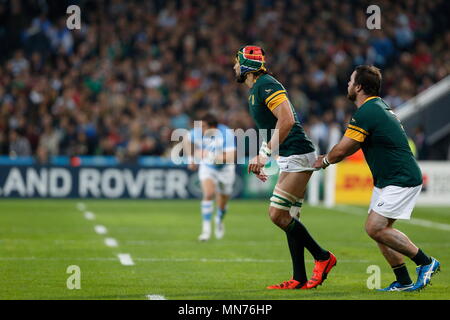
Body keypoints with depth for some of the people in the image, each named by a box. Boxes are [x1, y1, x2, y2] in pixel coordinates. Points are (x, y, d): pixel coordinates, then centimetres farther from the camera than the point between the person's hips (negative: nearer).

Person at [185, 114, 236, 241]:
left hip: (225, 168, -1)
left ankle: (219, 221, 45)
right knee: (209, 194, -22)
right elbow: (188, 140, 5)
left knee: (223, 199, 13)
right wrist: (191, 158, 8)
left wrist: (211, 156, -48)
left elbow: (230, 157, -39)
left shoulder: (226, 134, -31)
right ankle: (206, 228, -18)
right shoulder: (198, 132, -21)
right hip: (207, 167, 1)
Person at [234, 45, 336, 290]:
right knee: (288, 217, 7)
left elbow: (286, 121, -25)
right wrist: (261, 161, 26)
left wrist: (265, 154, -26)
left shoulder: (266, 85, -13)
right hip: (290, 159, 10)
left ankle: (322, 257, -2)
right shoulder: (255, 90, 19)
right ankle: (299, 279, 8)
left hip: (298, 156, -10)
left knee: (277, 214, -13)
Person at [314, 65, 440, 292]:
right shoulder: (378, 107, 14)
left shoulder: (366, 114, -18)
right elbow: (353, 146, 28)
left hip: (402, 180, -10)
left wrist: (324, 161, 5)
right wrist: (329, 157, 22)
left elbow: (341, 151, -14)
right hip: (385, 180, 10)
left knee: (375, 228, -15)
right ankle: (403, 281, 7)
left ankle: (426, 262, -8)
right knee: (380, 230, 6)